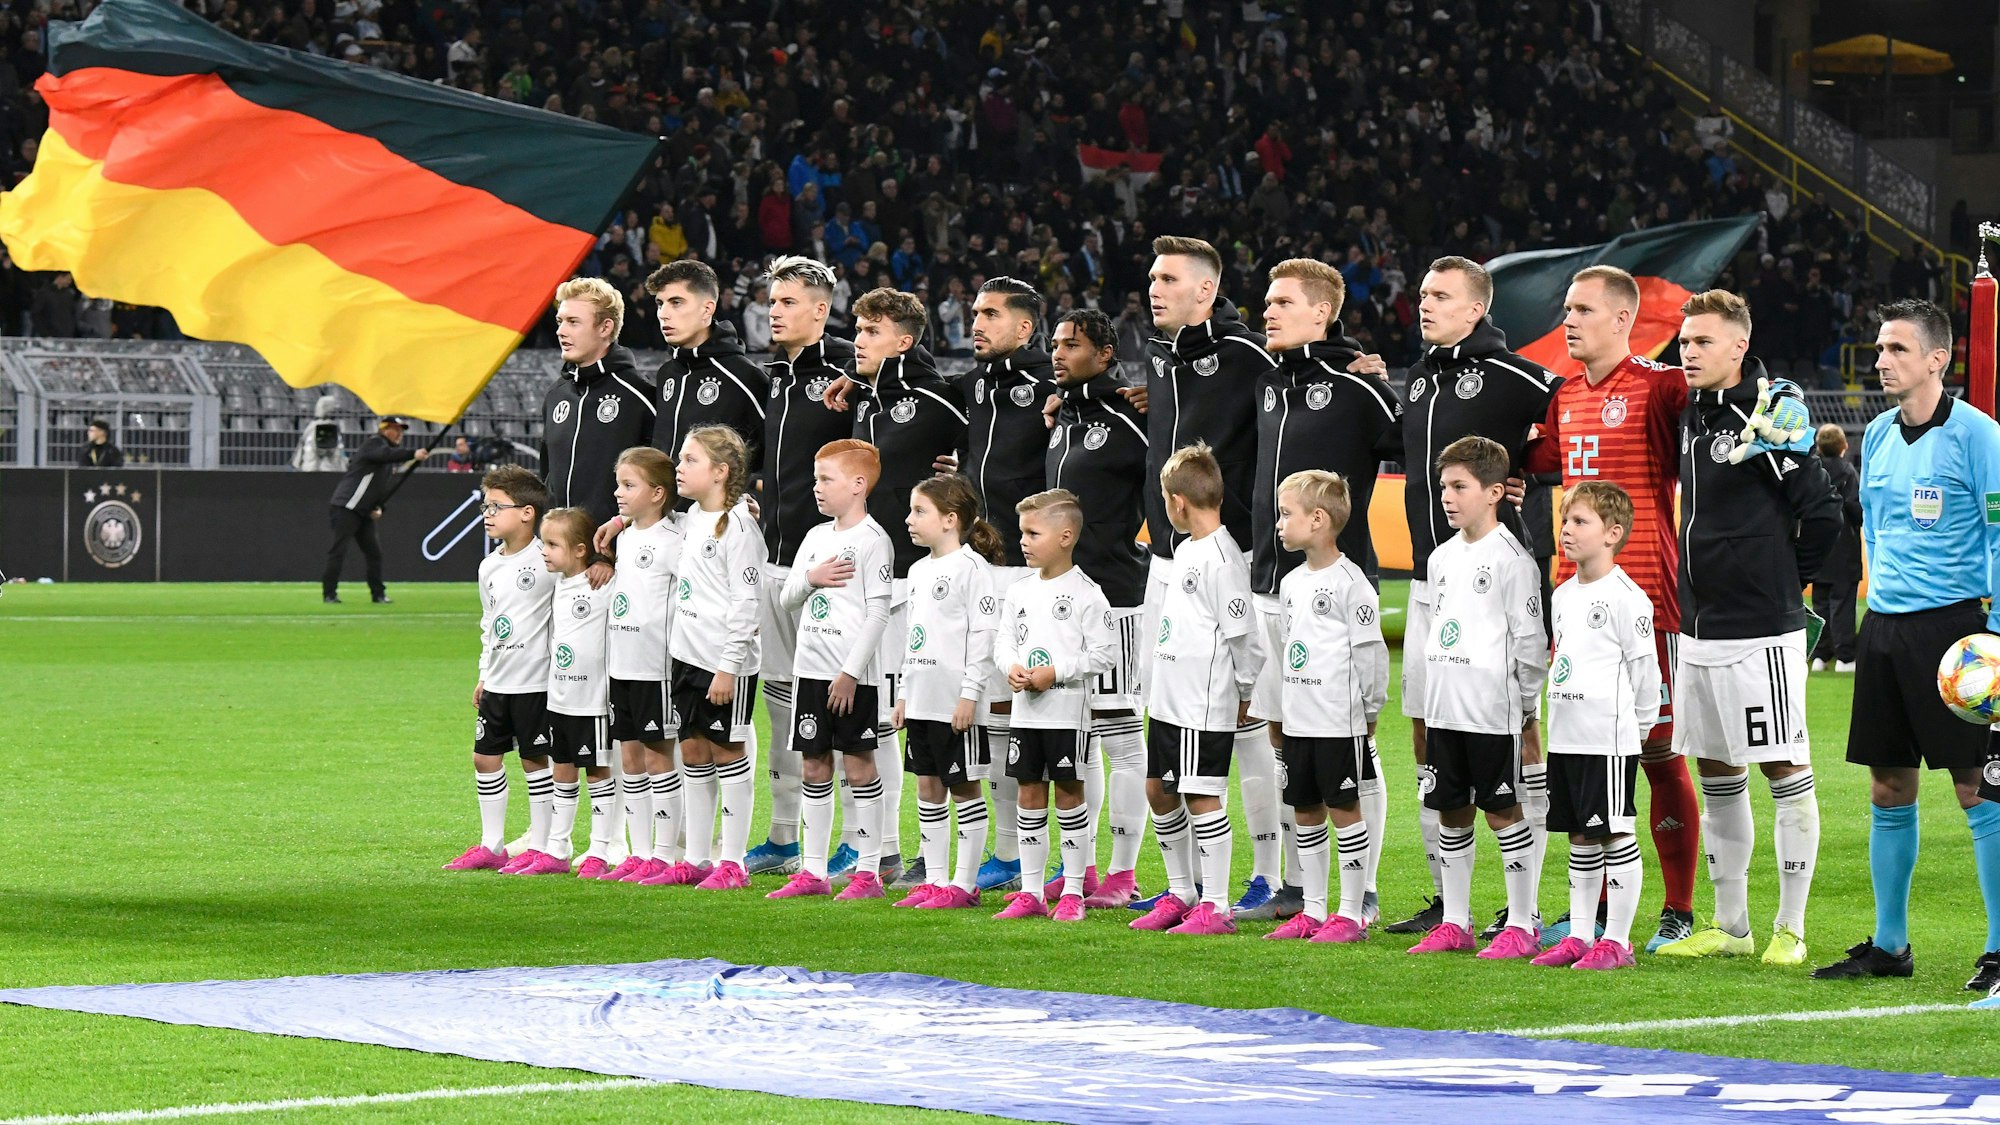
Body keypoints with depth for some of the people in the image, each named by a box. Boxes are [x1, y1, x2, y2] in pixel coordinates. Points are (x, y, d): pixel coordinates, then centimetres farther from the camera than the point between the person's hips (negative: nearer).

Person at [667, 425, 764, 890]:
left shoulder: (737, 526, -14)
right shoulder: (692, 519, 12)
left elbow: (747, 603, -16)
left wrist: (729, 665, -18)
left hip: (726, 662, -8)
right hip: (688, 657, 8)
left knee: (727, 752, -2)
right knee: (693, 754, 11)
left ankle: (734, 863, 3)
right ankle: (696, 859, 17)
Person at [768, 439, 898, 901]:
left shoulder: (872, 540, -8)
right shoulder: (816, 537, 14)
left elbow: (877, 613, -13)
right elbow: (788, 598, 15)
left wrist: (850, 672, -17)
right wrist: (810, 578, -7)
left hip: (852, 674, -7)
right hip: (812, 667, 7)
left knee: (858, 762, -4)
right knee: (814, 764, 8)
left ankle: (868, 871, 0)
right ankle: (813, 870, 13)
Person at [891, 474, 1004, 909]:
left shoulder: (972, 567, -11)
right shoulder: (920, 570, 15)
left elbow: (984, 634, -15)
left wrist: (970, 695, -18)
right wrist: (903, 693, 18)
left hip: (956, 705, -9)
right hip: (921, 701, 9)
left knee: (964, 789, 0)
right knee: (928, 787, 10)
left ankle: (965, 884, 4)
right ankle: (935, 879, 16)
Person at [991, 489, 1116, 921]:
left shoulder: (1085, 593, -9)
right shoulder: (1020, 591, 9)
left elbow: (1104, 653, -11)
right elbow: (1004, 638, 14)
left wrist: (1056, 672, -18)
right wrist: (1011, 666, -7)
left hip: (1068, 710, -6)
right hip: (1026, 709, 6)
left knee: (1069, 793, 0)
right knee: (1029, 794, 8)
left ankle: (1073, 892, 7)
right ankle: (1030, 893, 13)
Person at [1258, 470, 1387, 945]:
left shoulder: (1350, 582, -11)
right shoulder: (1292, 583, 13)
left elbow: (1370, 651, -10)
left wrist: (1369, 708, -8)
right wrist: (1284, 709, 17)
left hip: (1340, 722, -8)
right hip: (1298, 722, 8)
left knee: (1344, 809, -3)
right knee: (1305, 813, 11)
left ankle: (1352, 914, 2)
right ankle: (1312, 910, 18)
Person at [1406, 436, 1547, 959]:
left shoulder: (1510, 558, -9)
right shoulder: (1442, 558, 13)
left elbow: (1529, 640, -9)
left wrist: (1527, 710, -7)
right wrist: (1432, 701, 17)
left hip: (1494, 713, -7)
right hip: (1444, 709, 7)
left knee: (1502, 811, -3)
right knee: (1450, 812, 10)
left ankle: (1521, 926, 2)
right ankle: (1454, 923, 18)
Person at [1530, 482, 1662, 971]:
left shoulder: (1625, 597, -11)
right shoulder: (1563, 595, 14)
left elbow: (1644, 665, -8)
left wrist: (1640, 724, -2)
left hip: (1611, 738, -8)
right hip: (1565, 737, 8)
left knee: (1615, 834, -4)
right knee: (1579, 837, 12)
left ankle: (1617, 940, -1)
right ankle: (1579, 935, 17)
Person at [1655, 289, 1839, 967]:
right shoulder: (1692, 415, 11)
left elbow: (1823, 515, -13)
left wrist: (1784, 582, -1)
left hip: (1758, 632, -8)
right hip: (1697, 630, 9)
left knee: (1784, 771, -2)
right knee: (1716, 774, 12)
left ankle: (1791, 929, 3)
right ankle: (1730, 927, 20)